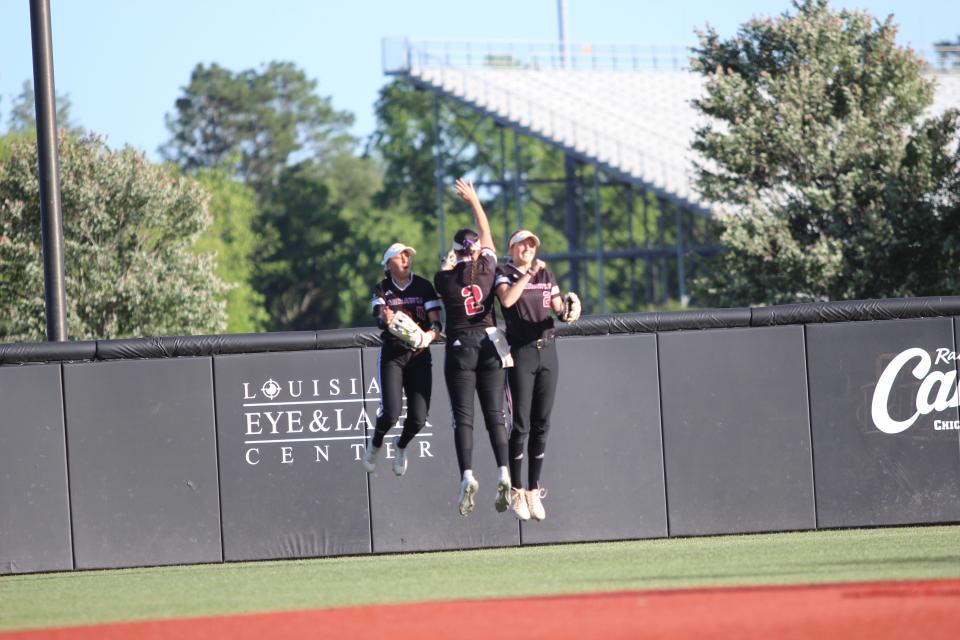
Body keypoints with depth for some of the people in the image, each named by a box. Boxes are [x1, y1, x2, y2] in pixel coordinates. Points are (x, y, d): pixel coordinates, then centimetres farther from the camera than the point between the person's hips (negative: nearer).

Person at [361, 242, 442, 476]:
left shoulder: (424, 287, 4)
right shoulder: (382, 289, 3)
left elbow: (436, 323, -1)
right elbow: (379, 318, -14)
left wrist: (429, 335, -24)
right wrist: (386, 320, -39)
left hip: (419, 354, 1)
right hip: (392, 354, -1)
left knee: (418, 418, -5)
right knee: (391, 412, -17)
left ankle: (401, 445, 31)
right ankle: (375, 443, 18)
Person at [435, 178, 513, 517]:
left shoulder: (445, 279, -7)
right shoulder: (487, 269, -1)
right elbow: (486, 232, 13)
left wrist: (450, 261, 20)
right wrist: (474, 200, 23)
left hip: (460, 346, -2)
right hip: (490, 346, 2)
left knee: (463, 416, -3)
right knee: (495, 413, 2)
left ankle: (467, 476, -19)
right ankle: (503, 473, -16)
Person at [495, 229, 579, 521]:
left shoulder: (546, 274, 14)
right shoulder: (503, 274, -1)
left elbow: (559, 308, 8)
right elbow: (507, 299, -21)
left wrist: (569, 311, -14)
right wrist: (529, 274, -20)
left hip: (547, 351, 5)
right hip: (520, 352, -5)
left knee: (541, 424, 5)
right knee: (521, 424, -7)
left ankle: (534, 491, 11)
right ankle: (516, 492, 1)